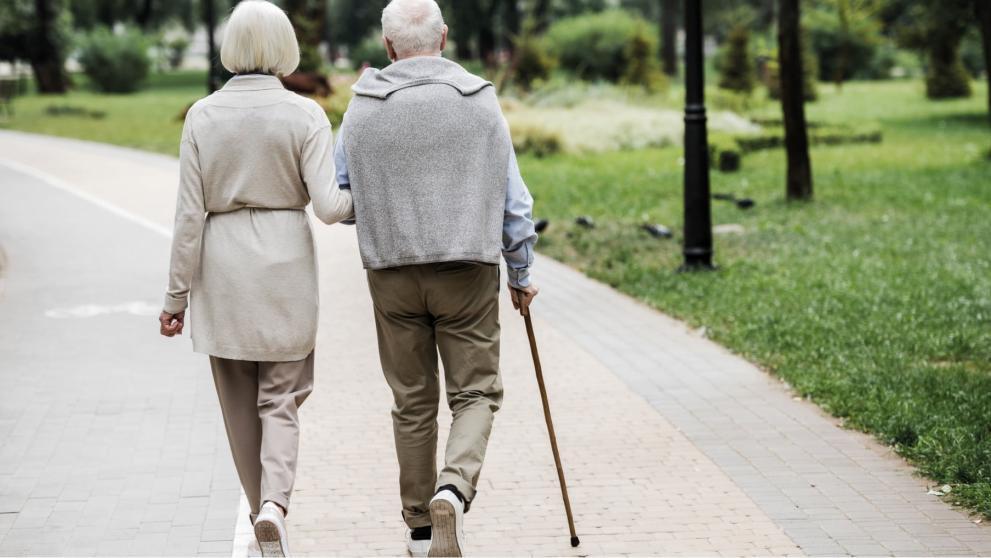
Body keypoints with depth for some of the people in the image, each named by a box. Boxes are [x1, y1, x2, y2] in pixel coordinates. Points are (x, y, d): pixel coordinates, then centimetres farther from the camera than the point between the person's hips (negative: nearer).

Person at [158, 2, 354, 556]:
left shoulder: (203, 116, -3)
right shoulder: (305, 115, -7)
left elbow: (190, 213, -2)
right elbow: (329, 205, -12)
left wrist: (177, 293, 3)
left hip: (222, 271, 1)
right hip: (285, 265, -1)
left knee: (240, 404, 14)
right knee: (280, 397, 7)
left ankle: (264, 511, 22)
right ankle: (275, 501, -15)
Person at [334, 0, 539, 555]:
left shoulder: (362, 109, -1)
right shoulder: (480, 100, -3)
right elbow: (513, 199, 0)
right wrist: (521, 273, 11)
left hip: (392, 273, 2)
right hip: (469, 267, -2)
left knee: (413, 401, 12)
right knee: (476, 391, 7)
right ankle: (454, 488, -18)